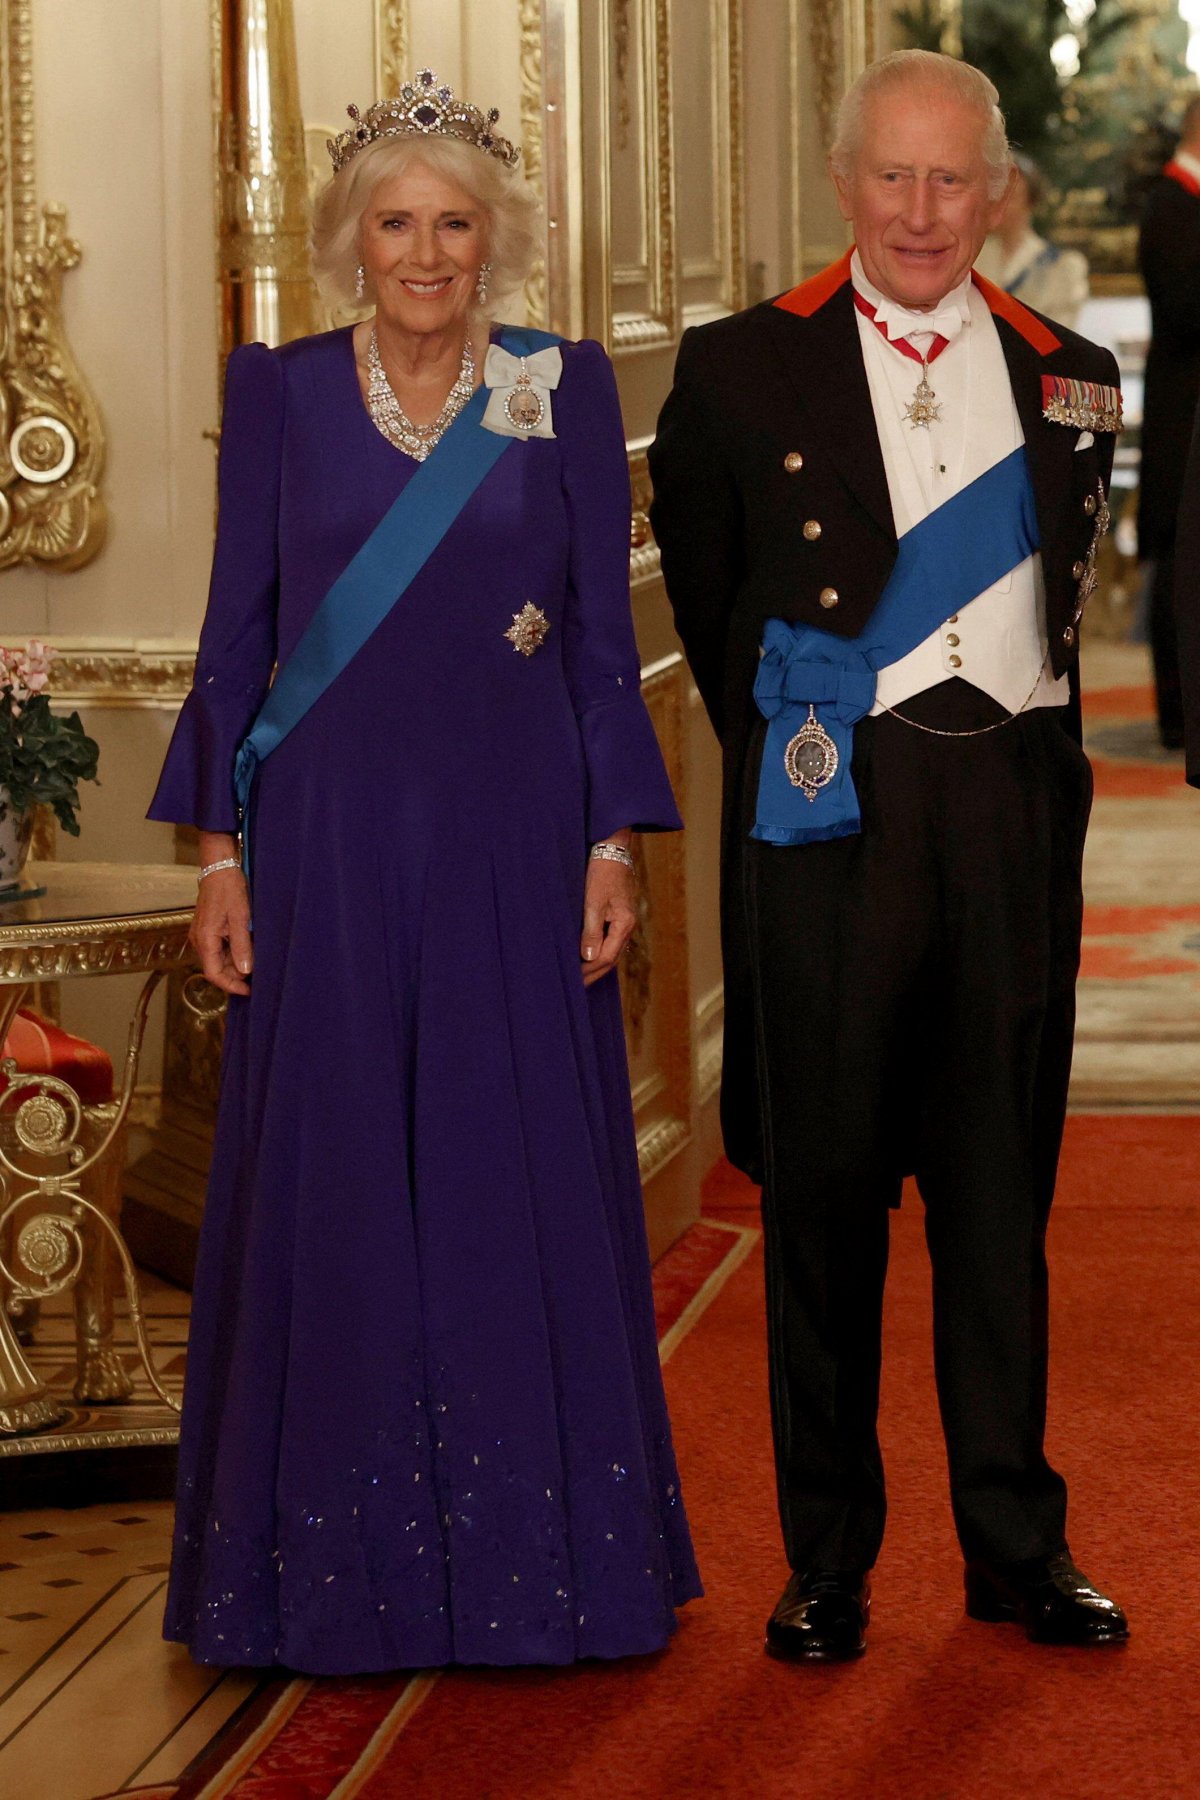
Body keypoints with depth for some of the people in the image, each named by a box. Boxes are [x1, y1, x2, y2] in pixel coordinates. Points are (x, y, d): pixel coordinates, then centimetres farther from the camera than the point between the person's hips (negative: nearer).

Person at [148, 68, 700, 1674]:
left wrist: (613, 845, -3)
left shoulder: (565, 393, 3)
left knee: (528, 1181, 2)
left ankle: (537, 1552, 13)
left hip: (513, 836, 0)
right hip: (332, 841, 0)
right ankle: (340, 1565, 12)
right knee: (329, 1190, 3)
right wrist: (218, 851, -1)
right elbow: (237, 631, 5)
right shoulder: (279, 393, 4)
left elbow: (604, 635, 4)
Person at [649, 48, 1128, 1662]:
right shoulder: (742, 369, 2)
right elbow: (703, 587, 13)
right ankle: (827, 1560, 13)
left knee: (1001, 1187, 8)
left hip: (1013, 802, 2)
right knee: (824, 1184, 3)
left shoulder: (1068, 379, 9)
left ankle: (1016, 1545, 18)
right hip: (829, 807, -2)